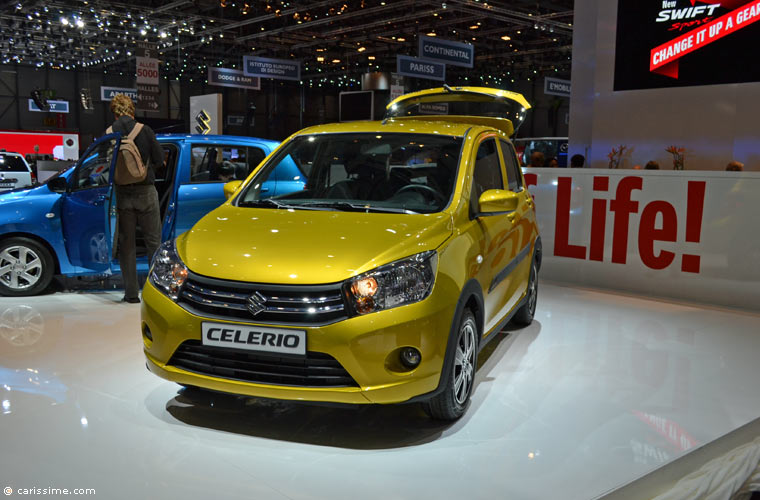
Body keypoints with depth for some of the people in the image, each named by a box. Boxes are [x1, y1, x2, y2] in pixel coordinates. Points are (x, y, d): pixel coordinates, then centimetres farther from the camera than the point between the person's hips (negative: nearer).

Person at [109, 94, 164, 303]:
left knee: (126, 244, 9)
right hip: (145, 191, -1)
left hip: (121, 194, 1)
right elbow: (159, 160, -3)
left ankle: (131, 292, 10)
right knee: (153, 241, 8)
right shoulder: (144, 130, -6)